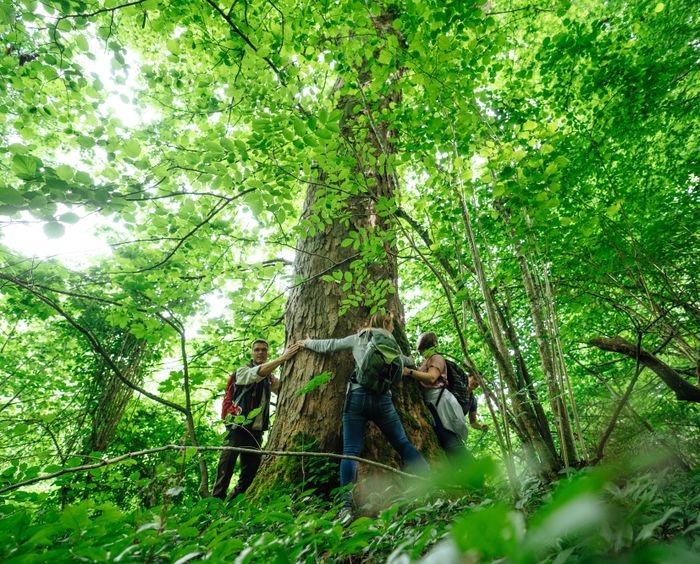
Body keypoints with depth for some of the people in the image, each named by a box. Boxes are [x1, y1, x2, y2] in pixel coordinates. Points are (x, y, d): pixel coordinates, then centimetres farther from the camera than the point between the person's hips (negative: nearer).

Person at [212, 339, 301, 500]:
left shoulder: (269, 376, 14)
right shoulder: (243, 371, -3)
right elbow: (257, 373, -25)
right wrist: (283, 357, -30)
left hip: (257, 429, 6)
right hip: (238, 426, -5)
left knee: (252, 466, 9)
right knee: (227, 463, -5)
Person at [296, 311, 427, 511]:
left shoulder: (359, 337, 15)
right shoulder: (392, 344, 17)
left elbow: (329, 345, 19)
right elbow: (407, 362, 31)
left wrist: (307, 342, 35)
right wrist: (410, 361, 55)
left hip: (358, 395, -1)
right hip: (384, 398, 1)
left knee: (351, 451, -3)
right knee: (403, 444, 10)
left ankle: (347, 504, -11)